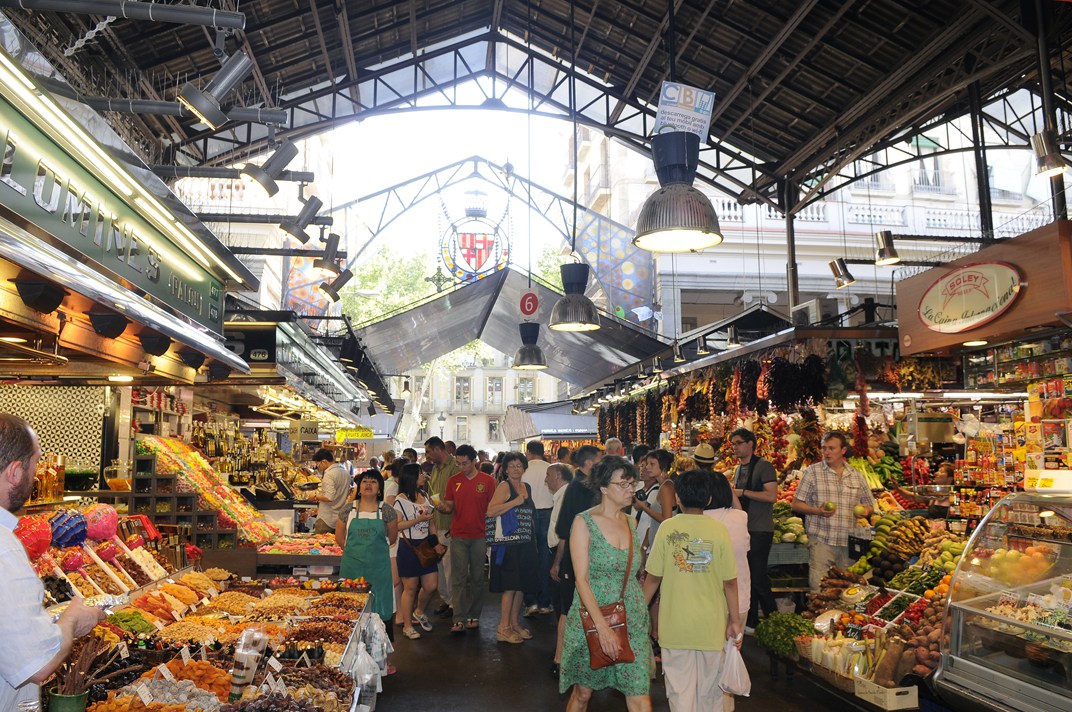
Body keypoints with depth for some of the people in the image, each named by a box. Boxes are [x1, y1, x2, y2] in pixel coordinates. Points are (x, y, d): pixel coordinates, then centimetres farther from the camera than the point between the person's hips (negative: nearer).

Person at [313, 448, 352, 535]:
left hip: (326, 519, -8)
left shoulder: (329, 474, -16)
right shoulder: (345, 473, 10)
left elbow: (329, 498, -24)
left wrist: (316, 497, -7)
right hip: (340, 518, 8)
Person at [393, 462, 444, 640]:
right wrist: (418, 520, -19)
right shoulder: (401, 500, -11)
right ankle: (407, 625, 17)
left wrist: (436, 542, 3)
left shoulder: (425, 497, 10)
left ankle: (419, 612, 33)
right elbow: (396, 526, -17)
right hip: (409, 547, -6)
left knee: (431, 585, 6)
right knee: (410, 588, 2)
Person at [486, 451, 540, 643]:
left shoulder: (527, 488, 14)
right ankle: (504, 629, 2)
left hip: (526, 544, 7)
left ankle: (515, 623, 24)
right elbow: (491, 511, -22)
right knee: (510, 586, -6)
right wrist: (515, 502, -22)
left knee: (521, 586, 12)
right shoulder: (504, 486, -8)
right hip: (508, 544, -7)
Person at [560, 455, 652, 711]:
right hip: (591, 619, -4)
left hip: (632, 620, 4)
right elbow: (582, 580, -14)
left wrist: (641, 605, 5)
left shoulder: (631, 522, 7)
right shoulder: (584, 523, -9)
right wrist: (602, 626, -21)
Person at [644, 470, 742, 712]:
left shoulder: (667, 528, -8)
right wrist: (735, 621, 6)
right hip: (712, 625, 1)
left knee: (680, 691, 8)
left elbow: (653, 578, -4)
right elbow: (730, 582, -5)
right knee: (710, 692, 17)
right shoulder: (719, 530, -8)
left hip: (675, 625, -1)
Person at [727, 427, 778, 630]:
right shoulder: (738, 470, 17)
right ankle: (751, 623, 18)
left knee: (757, 576, -8)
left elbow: (771, 496, -19)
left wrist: (743, 492, -18)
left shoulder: (763, 466, -9)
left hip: (760, 531, -8)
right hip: (743, 529, 8)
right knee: (746, 576, 10)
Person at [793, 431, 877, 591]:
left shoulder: (857, 475, 12)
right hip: (821, 541, -3)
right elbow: (796, 505, 2)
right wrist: (817, 511, -15)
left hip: (850, 543, 3)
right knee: (819, 588, -8)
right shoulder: (812, 472, 2)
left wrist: (866, 510, -3)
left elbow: (870, 506, 20)